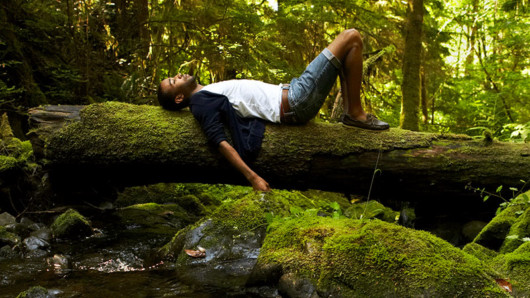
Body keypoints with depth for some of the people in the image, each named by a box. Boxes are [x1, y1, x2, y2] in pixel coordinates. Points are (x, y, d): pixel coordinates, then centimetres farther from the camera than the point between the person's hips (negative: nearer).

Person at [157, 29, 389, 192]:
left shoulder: (207, 94, 17)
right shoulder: (200, 103, -11)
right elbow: (220, 142, -22)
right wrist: (252, 177, -31)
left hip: (286, 92, 10)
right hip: (293, 103, -10)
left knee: (344, 52, 21)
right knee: (351, 37, -10)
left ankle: (350, 112, 14)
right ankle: (355, 114, -3)